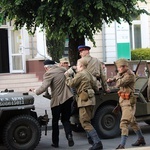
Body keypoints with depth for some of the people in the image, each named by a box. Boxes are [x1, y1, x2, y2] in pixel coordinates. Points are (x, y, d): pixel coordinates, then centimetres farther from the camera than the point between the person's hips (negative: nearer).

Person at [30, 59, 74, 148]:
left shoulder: (49, 74, -12)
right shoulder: (63, 70, 7)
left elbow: (43, 87, -19)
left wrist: (35, 91, -3)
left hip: (57, 100, -5)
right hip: (68, 98, 5)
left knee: (55, 121, 12)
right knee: (66, 120, 16)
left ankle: (55, 142, 17)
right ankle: (69, 135, -6)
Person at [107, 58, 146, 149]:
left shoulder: (130, 75, -20)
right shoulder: (122, 73, 8)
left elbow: (118, 84, -27)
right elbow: (117, 77, 32)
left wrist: (118, 78, -6)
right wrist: (112, 79, 10)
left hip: (129, 102, -10)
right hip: (123, 101, 10)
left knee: (124, 123, -17)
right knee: (132, 121, 21)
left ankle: (122, 145, -21)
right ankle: (141, 139, 36)